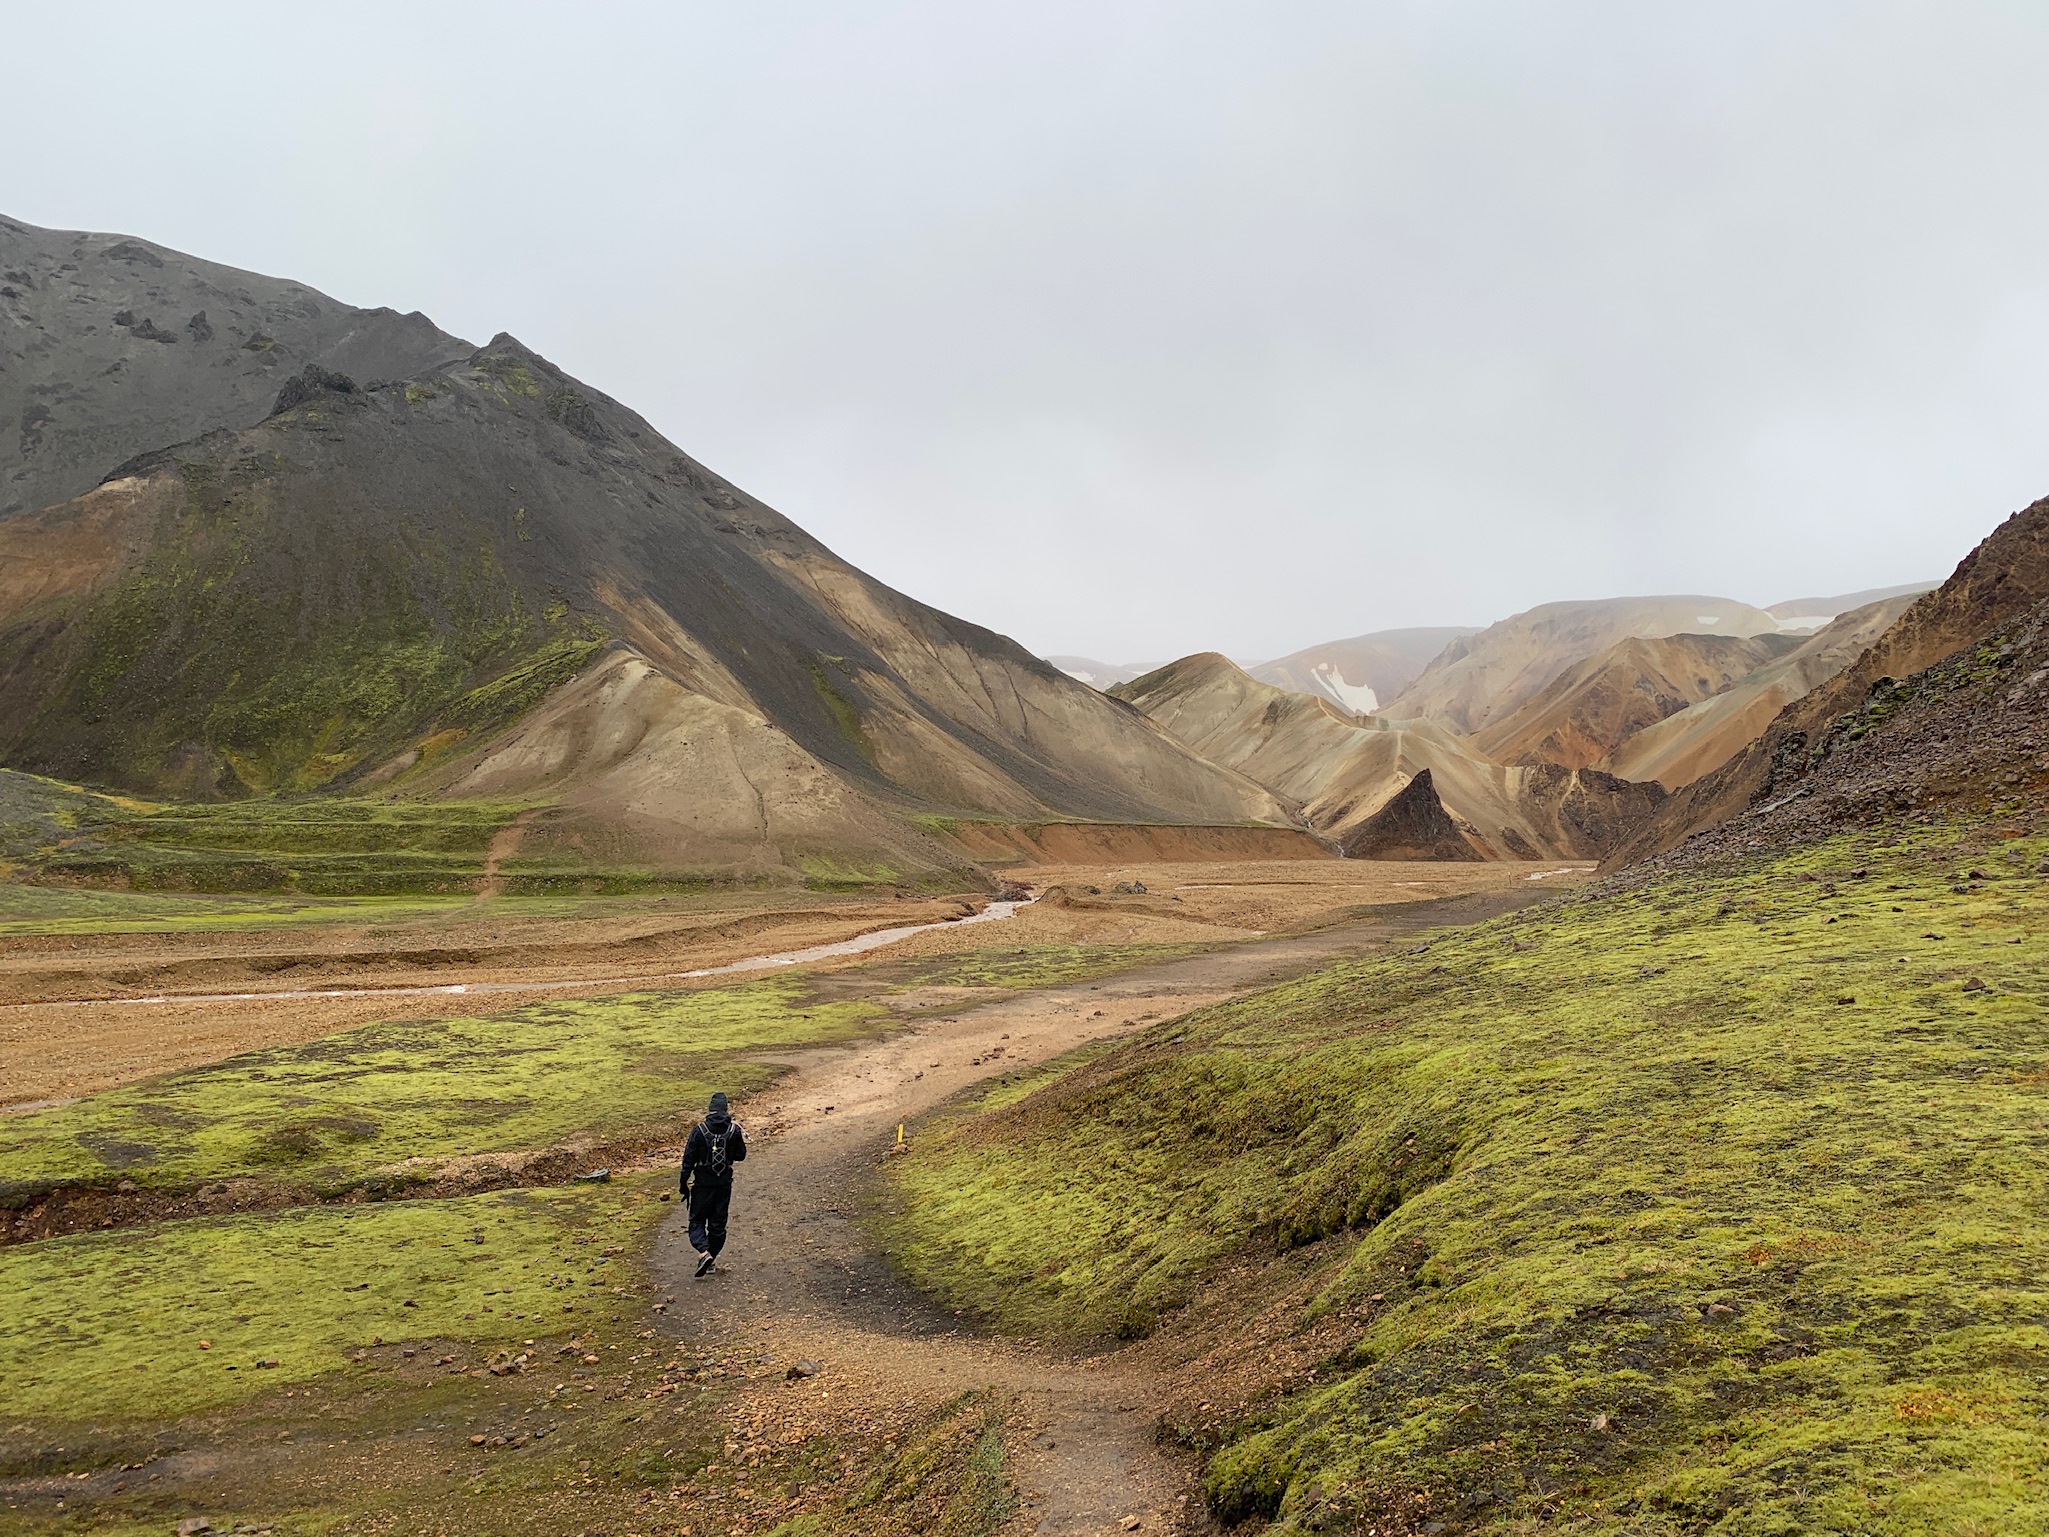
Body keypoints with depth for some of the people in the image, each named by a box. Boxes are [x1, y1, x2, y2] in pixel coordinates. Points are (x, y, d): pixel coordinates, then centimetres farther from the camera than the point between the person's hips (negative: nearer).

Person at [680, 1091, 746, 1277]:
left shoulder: (699, 1130, -10)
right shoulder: (734, 1130, -6)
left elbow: (689, 1158, -8)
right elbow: (740, 1155, 2)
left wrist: (684, 1183, 0)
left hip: (703, 1183, -2)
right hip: (724, 1184, 2)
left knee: (697, 1220, 8)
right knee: (718, 1223, 13)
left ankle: (704, 1252, -15)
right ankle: (711, 1260, 19)